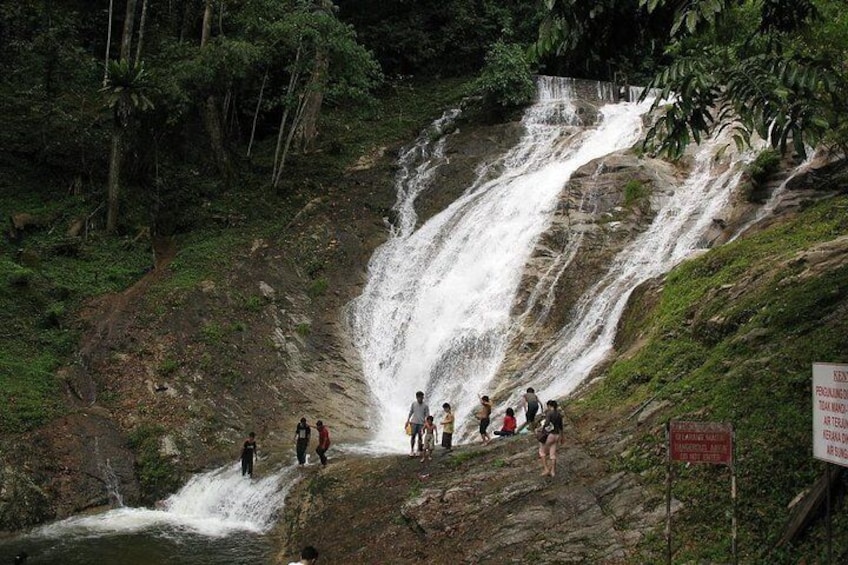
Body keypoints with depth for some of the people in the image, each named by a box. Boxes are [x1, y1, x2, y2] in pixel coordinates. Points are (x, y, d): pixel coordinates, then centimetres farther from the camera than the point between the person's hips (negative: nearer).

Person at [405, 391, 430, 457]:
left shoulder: (425, 406, -2)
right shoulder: (413, 404, 3)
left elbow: (427, 416, 1)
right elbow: (410, 413, 12)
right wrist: (408, 421, 7)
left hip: (421, 423, -1)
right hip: (414, 422, 1)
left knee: (420, 437, 2)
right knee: (413, 436, -1)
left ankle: (419, 451, 11)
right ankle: (412, 450, 7)